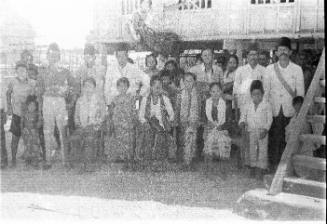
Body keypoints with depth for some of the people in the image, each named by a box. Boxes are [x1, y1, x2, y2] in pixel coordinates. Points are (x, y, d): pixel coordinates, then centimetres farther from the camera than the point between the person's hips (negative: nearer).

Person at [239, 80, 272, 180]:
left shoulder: (266, 105, -1)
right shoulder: (248, 106, 8)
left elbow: (269, 119, -3)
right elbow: (243, 116, 12)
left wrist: (265, 129, -15)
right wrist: (242, 123, -10)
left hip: (262, 132, -3)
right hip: (251, 132, 3)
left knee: (262, 150, -4)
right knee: (251, 151, 7)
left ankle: (260, 171, -1)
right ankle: (252, 169, 19)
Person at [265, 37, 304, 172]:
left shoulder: (297, 69, 3)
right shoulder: (269, 69, 6)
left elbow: (300, 92, 4)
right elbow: (266, 90, 8)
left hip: (290, 110, -1)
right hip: (274, 110, 1)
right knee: (274, 138, 1)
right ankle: (273, 165, 13)